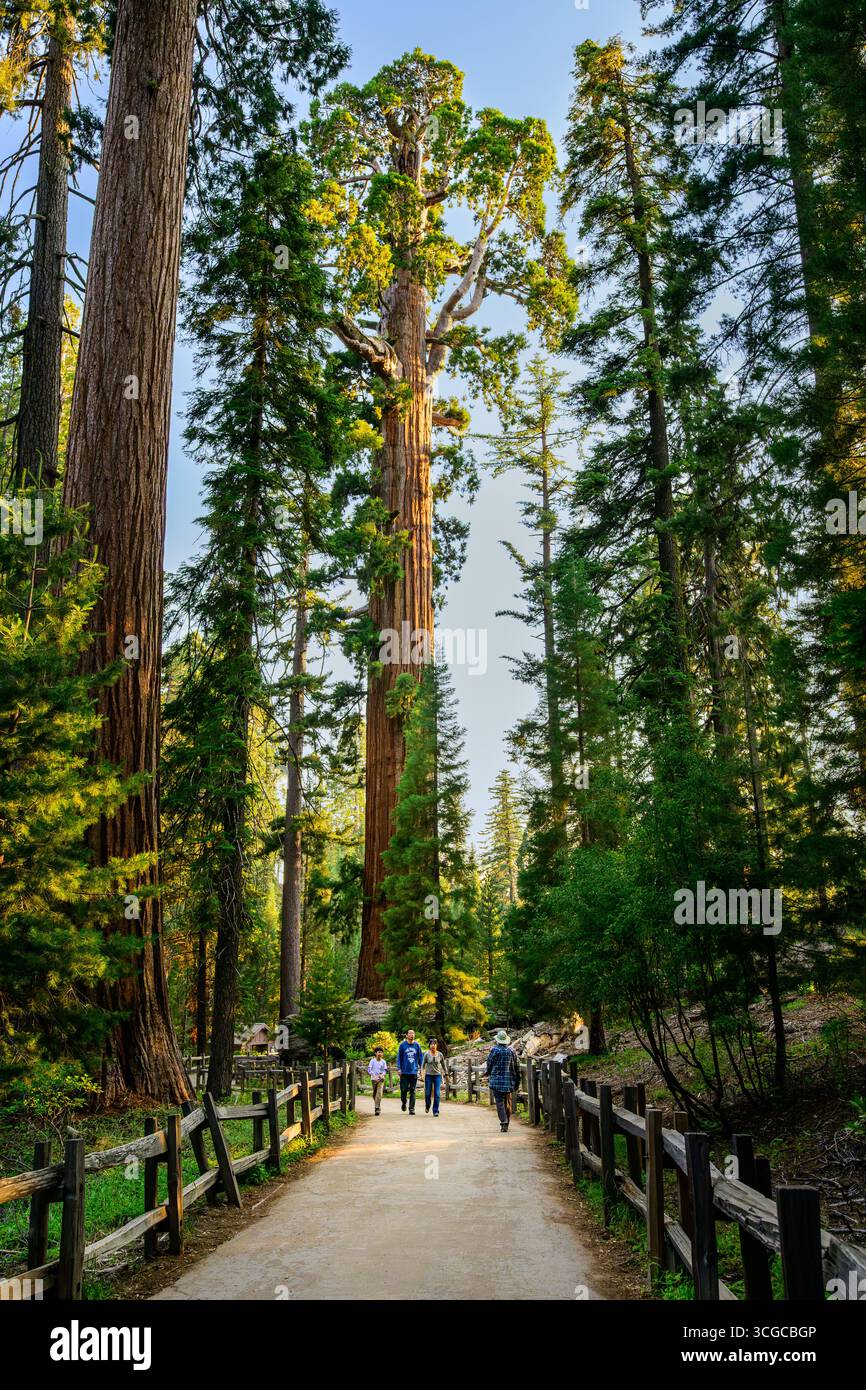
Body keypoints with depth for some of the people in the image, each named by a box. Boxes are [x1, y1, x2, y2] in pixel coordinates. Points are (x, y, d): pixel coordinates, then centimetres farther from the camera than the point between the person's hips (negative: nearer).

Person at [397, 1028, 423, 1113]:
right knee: (404, 1090, 1)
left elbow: (420, 1057, 10)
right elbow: (399, 1058, 2)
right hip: (404, 1072, -1)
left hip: (414, 1072, 1)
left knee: (412, 1091, 2)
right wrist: (399, 1068, -5)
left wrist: (421, 1068, 4)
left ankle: (412, 1108, 5)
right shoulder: (402, 1045, 0)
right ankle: (403, 1103, 28)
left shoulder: (417, 1045, 5)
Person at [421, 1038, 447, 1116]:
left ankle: (435, 1111, 1)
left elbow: (443, 1065, 11)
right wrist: (422, 1072, -13)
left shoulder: (440, 1054, -1)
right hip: (428, 1075, 0)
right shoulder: (427, 1054, -5)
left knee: (437, 1094, -9)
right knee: (428, 1094, 4)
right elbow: (423, 1064, 1)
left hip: (437, 1075, 0)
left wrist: (445, 1074, 16)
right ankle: (427, 1106, 34)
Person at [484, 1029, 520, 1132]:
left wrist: (487, 1072, 20)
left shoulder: (494, 1050, -9)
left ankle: (504, 1123, -16)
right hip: (509, 1081, 4)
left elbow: (489, 1064, -2)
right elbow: (517, 1067, 9)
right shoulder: (512, 1050, 5)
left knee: (500, 1102, -4)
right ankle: (506, 1124, 20)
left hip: (497, 1080, -4)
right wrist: (517, 1082, 17)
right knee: (508, 1103, 14)